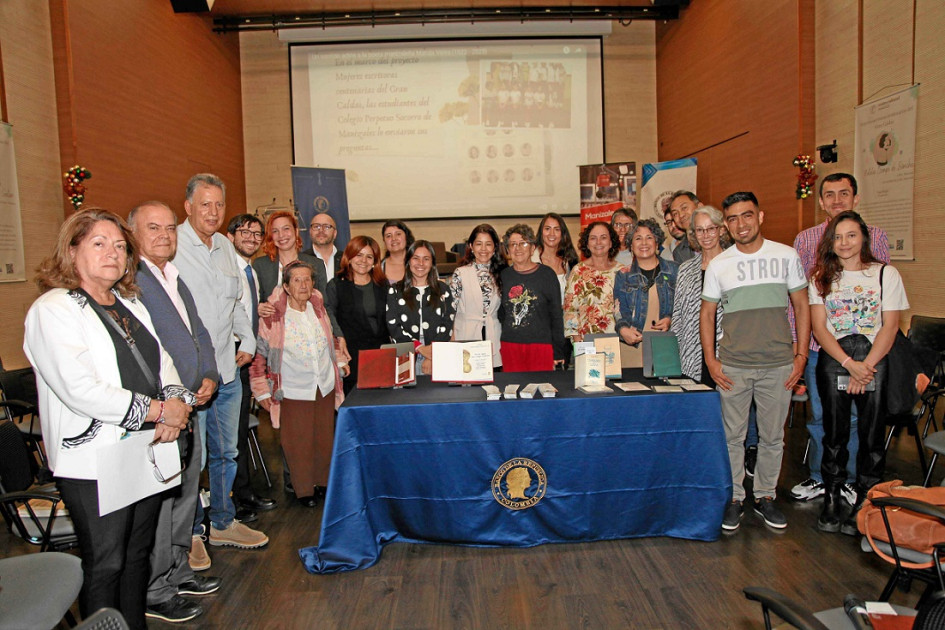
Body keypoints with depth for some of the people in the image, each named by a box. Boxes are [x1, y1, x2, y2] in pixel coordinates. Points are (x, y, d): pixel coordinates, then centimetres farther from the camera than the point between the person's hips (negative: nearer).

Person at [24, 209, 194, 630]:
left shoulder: (131, 305, 14)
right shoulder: (52, 309, -10)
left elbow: (162, 363, 13)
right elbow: (79, 389, -21)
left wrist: (176, 403, -8)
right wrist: (158, 409, -18)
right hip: (95, 463, -7)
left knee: (138, 555, 18)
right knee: (105, 565, 5)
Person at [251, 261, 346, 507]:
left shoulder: (319, 307, 3)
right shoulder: (272, 316, -11)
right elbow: (258, 355, -5)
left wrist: (338, 366, 19)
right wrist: (262, 392, -4)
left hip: (325, 387, 4)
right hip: (293, 391, -4)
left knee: (325, 437, 13)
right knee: (299, 441, 3)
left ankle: (324, 481, 32)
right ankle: (304, 489, 22)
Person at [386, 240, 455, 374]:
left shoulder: (443, 289, 11)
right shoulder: (395, 291, 9)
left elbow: (447, 325, 4)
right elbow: (393, 326, 0)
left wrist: (433, 355, -10)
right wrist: (421, 348, -12)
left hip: (438, 356, 0)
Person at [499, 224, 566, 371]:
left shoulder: (546, 274, 1)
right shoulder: (504, 275, 8)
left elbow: (556, 315, 2)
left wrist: (558, 352, -1)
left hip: (541, 344, -2)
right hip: (510, 346, 2)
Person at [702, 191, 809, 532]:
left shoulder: (786, 255, 2)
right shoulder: (718, 265, 2)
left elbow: (801, 306, 7)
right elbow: (706, 313, 5)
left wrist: (801, 353, 0)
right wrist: (710, 360, -2)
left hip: (779, 365, 1)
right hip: (733, 366, 0)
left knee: (773, 436, 11)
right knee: (733, 436, 7)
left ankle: (765, 496, 28)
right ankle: (734, 498, 22)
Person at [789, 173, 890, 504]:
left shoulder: (875, 236, 4)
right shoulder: (804, 239, 5)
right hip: (817, 341, 1)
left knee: (854, 415, 8)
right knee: (819, 413, 10)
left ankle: (846, 479, 25)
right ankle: (818, 477, 25)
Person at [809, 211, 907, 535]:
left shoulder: (886, 274, 6)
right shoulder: (822, 277, 9)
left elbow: (890, 326, 0)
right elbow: (819, 327, 1)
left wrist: (865, 367, -11)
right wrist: (850, 364, -11)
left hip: (874, 361, -1)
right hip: (833, 360, 1)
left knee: (872, 436, -1)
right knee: (835, 432, 4)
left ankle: (864, 506, 10)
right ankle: (831, 502, 14)